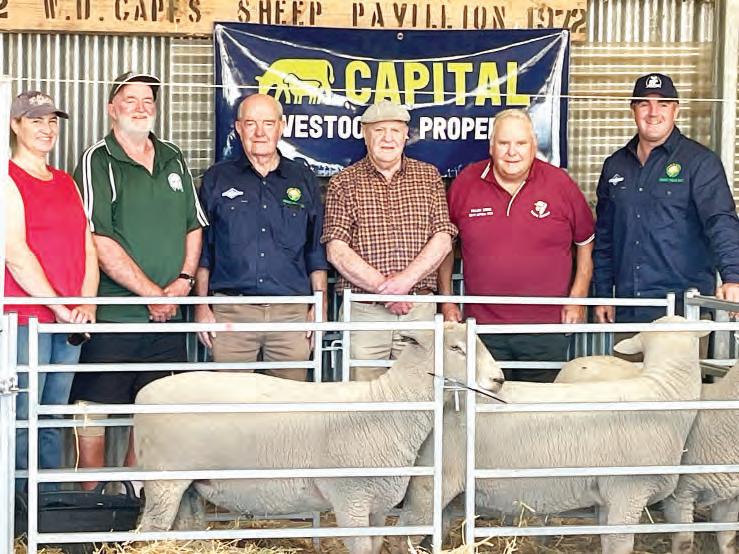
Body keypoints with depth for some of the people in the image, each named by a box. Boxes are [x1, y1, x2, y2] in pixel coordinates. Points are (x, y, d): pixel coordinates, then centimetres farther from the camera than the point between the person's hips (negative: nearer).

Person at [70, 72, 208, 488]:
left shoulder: (173, 160, 14)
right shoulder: (98, 162, -4)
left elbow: (194, 226, 17)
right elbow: (100, 242, -12)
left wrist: (183, 280, -1)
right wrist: (152, 293, -13)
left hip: (167, 316, 5)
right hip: (113, 314, -5)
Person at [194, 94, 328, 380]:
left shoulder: (303, 179, 12)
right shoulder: (217, 179, 9)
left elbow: (316, 250, 13)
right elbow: (202, 248, 9)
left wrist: (320, 307, 7)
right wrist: (202, 306, 3)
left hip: (292, 312, 1)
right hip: (230, 312, -1)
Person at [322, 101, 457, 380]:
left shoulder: (429, 177, 11)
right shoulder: (343, 183, 6)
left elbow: (442, 239, 2)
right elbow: (336, 250, -3)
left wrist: (406, 279, -13)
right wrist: (384, 287, -12)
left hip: (420, 309, 1)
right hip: (362, 311, -1)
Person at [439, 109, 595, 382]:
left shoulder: (561, 183, -2)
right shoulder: (465, 183, 0)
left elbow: (585, 243, 8)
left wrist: (577, 299, 2)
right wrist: (446, 300, 8)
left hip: (546, 329, -1)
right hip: (482, 327, 1)